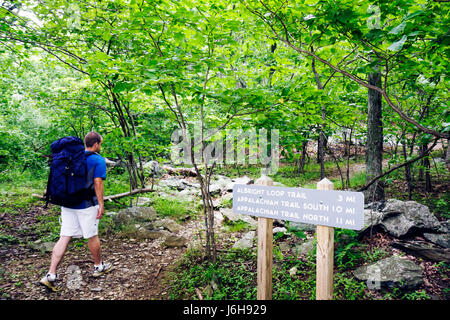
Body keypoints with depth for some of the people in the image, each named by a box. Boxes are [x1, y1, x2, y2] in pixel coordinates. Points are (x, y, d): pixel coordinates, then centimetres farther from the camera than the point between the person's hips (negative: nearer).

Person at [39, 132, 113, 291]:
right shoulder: (98, 160, -8)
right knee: (92, 236, 9)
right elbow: (98, 183, -15)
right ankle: (99, 266, 27)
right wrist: (101, 204, -11)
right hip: (86, 205, -6)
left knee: (64, 238, 7)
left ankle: (51, 275, 4)